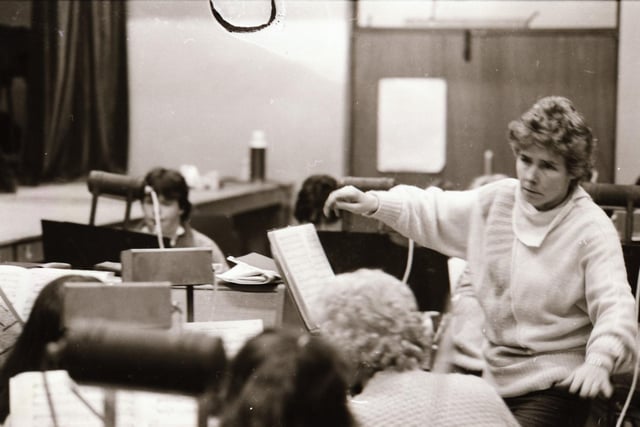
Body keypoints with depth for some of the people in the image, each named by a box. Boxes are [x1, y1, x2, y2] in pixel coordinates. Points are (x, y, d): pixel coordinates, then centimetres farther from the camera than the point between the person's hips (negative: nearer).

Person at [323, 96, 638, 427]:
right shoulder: (497, 201, 5)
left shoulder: (592, 229, -13)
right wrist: (373, 202, -2)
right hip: (491, 374, 6)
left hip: (552, 386, -6)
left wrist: (599, 362, -42)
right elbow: (432, 213, 15)